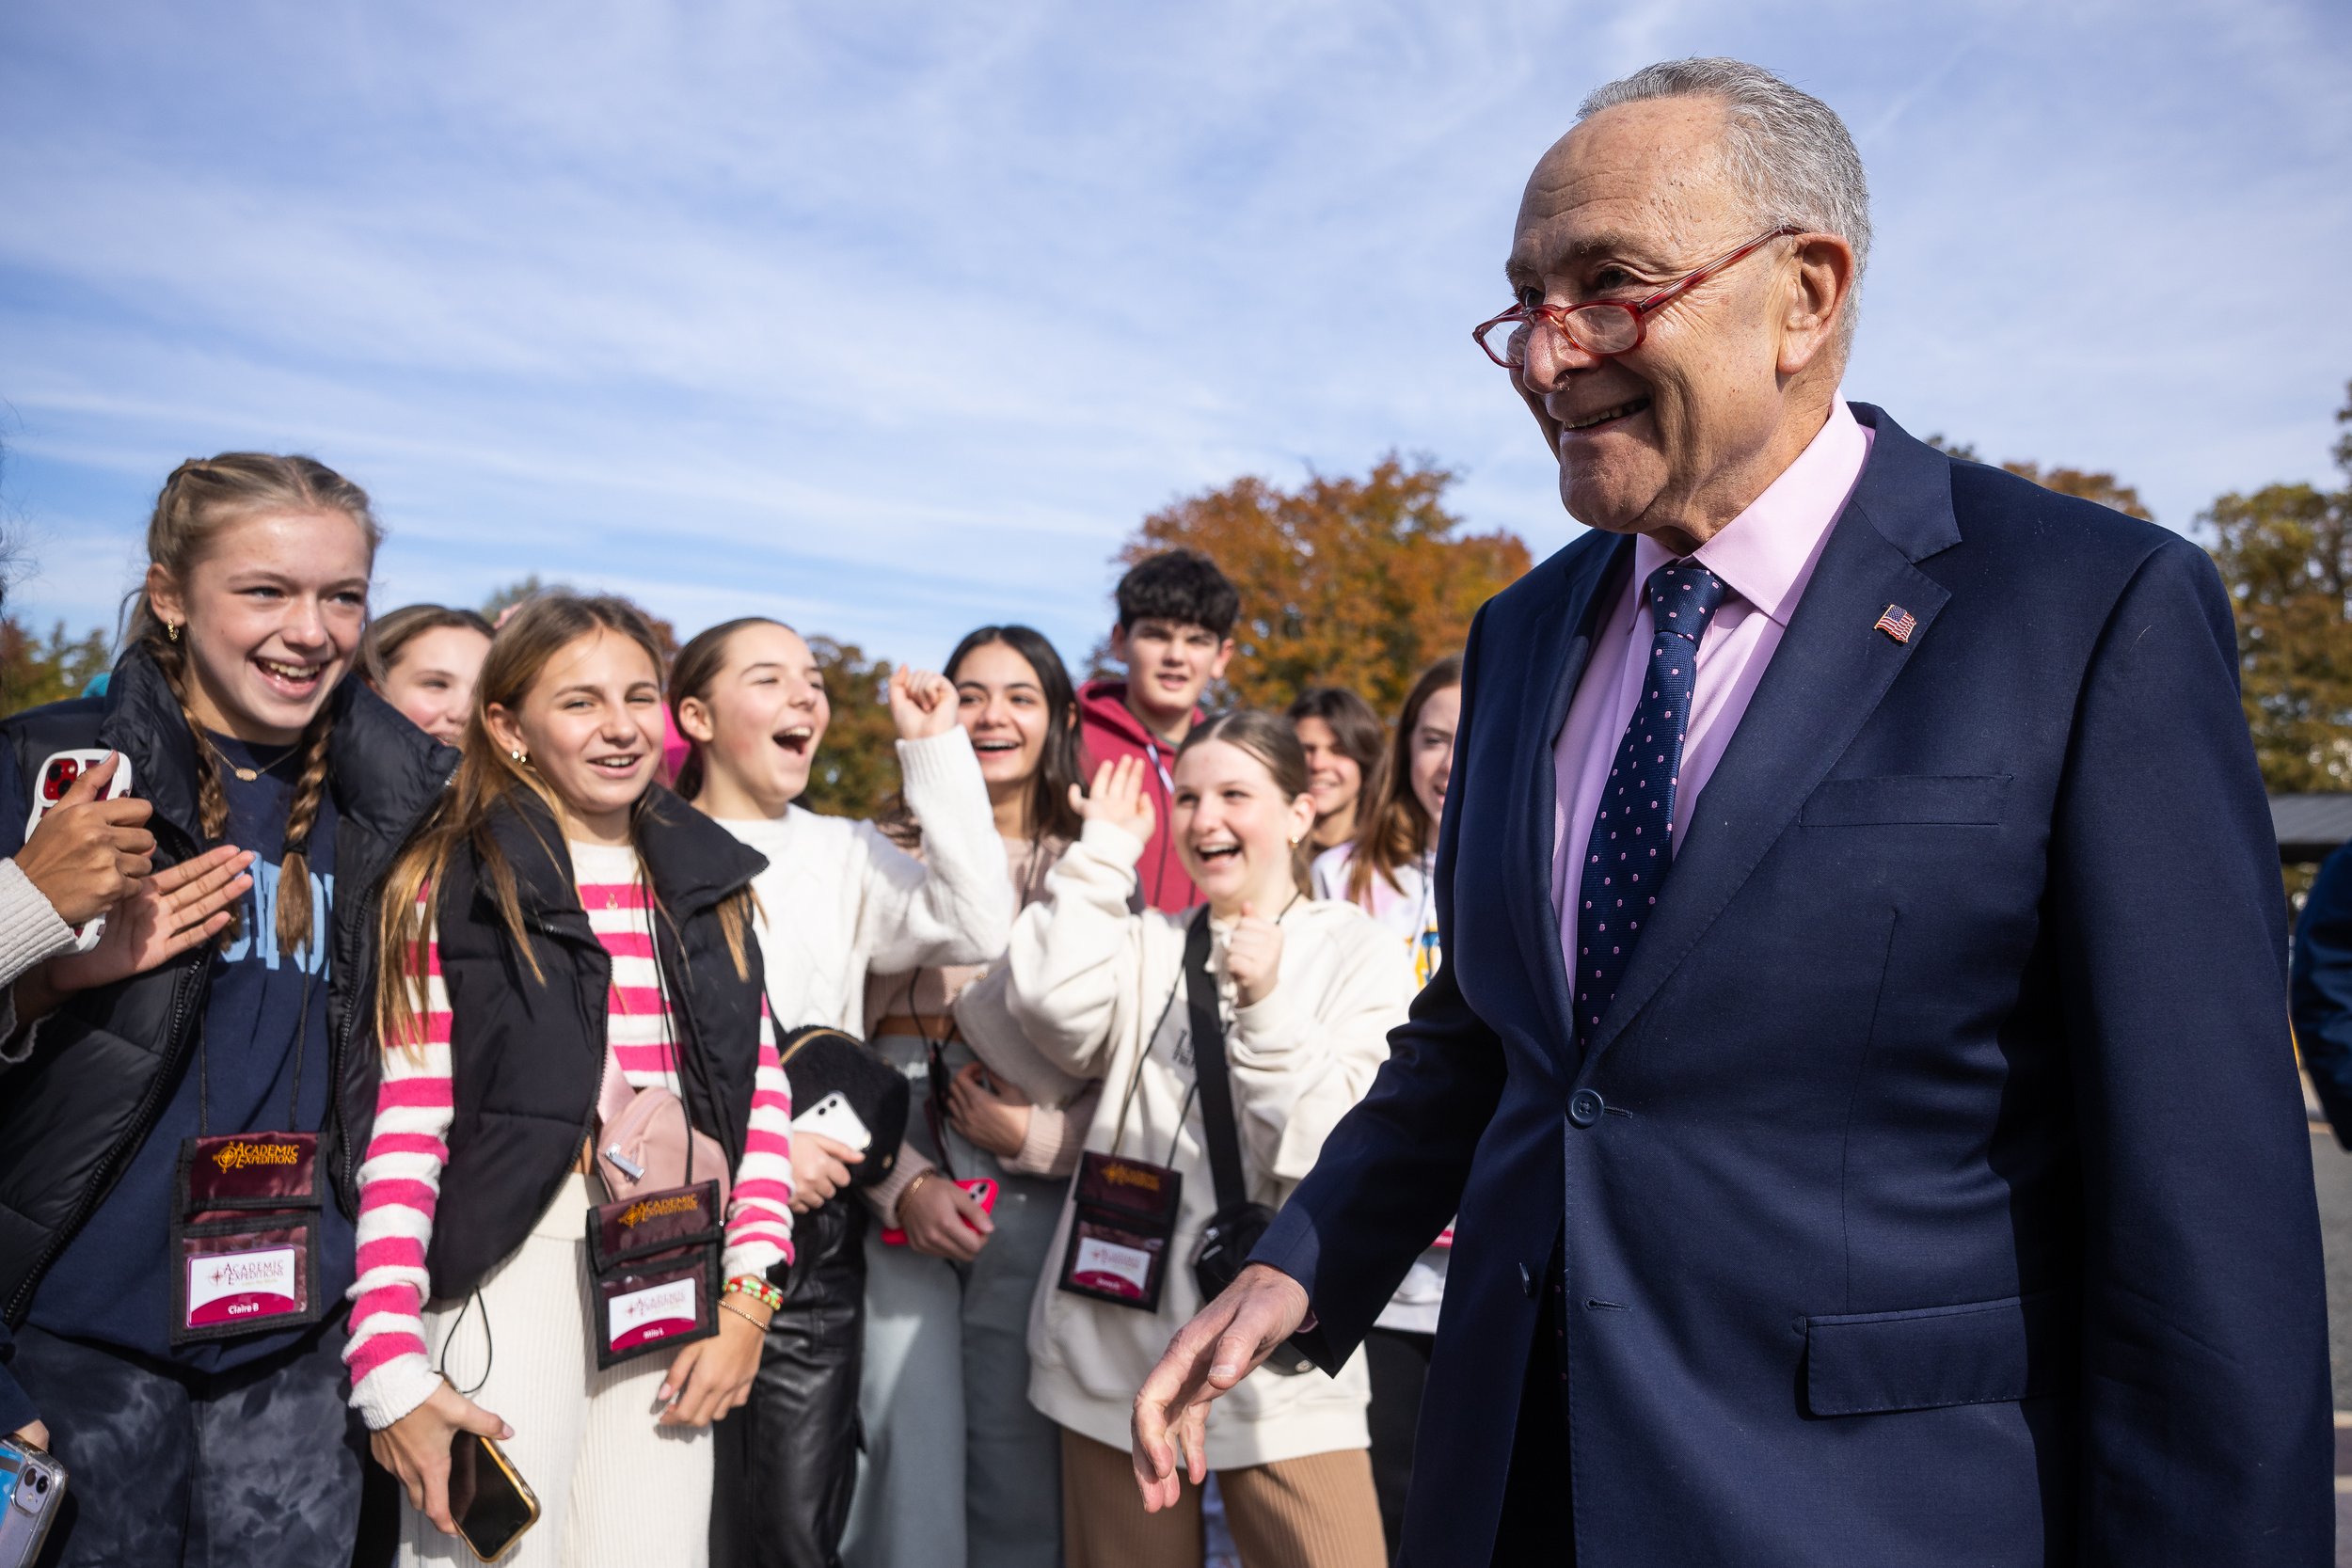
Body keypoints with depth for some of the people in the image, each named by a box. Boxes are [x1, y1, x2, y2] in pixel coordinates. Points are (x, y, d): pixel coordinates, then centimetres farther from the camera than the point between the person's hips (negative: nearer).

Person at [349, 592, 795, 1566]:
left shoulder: (708, 885, 10)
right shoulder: (450, 885, -2)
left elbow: (759, 1097, 8)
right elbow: (404, 1127, -6)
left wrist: (745, 1301, 0)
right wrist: (389, 1362, -12)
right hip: (510, 1275, -3)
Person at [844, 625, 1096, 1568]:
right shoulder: (889, 852, 6)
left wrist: (1034, 1134, -10)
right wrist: (904, 1181, -9)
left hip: (1038, 1192, 1)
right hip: (898, 1185, 0)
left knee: (1022, 1459, 6)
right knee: (910, 1448, 0)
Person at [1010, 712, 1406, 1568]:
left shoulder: (1359, 954, 1)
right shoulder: (1145, 943, 9)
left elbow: (1335, 1153, -7)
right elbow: (1054, 1007, -13)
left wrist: (1266, 1010, -18)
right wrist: (1105, 852, -3)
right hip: (1118, 1351, 2)